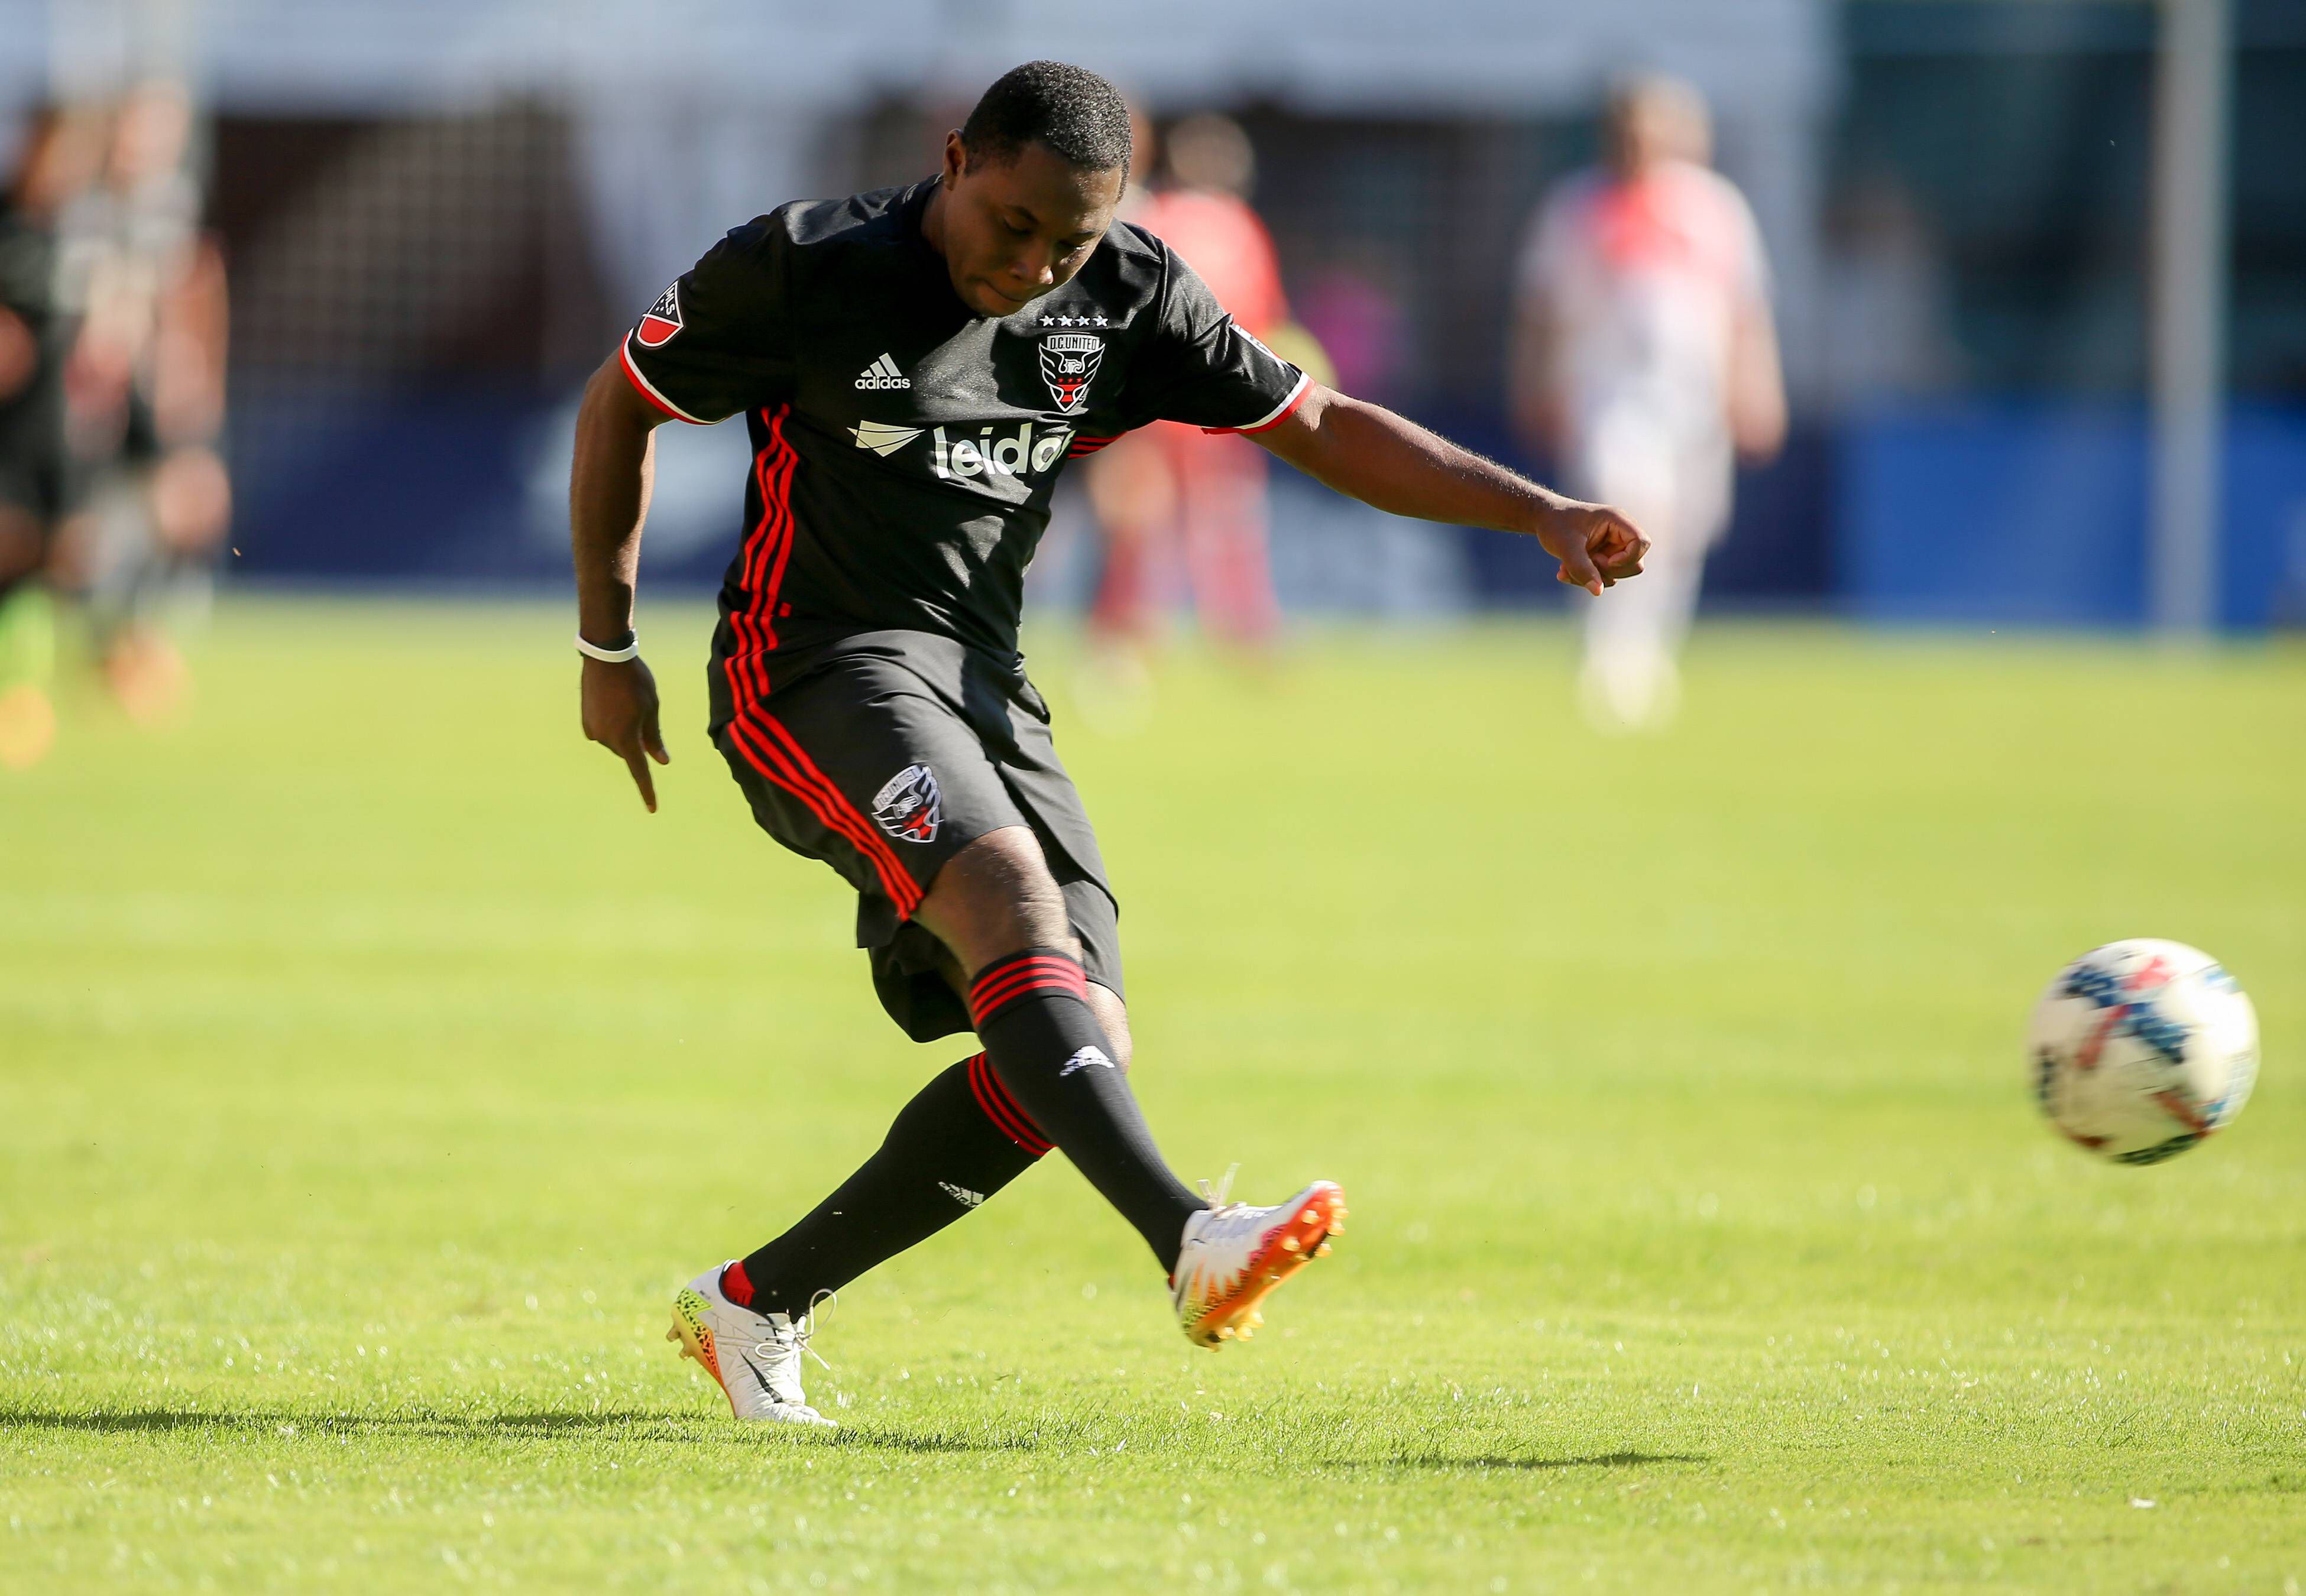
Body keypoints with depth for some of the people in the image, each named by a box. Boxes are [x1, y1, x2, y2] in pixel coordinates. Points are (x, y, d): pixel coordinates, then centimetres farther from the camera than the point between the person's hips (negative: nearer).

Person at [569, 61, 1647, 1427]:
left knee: (1079, 1060, -6)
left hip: (985, 694, 6)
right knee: (1010, 892, -32)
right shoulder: (801, 270, -8)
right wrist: (608, 647, 7)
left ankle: (756, 1305, 7)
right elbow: (623, 403, 5)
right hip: (817, 664, -6)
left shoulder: (1125, 300, 4)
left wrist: (1545, 517, -2)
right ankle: (1189, 1241, -49)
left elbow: (1320, 427, 8)